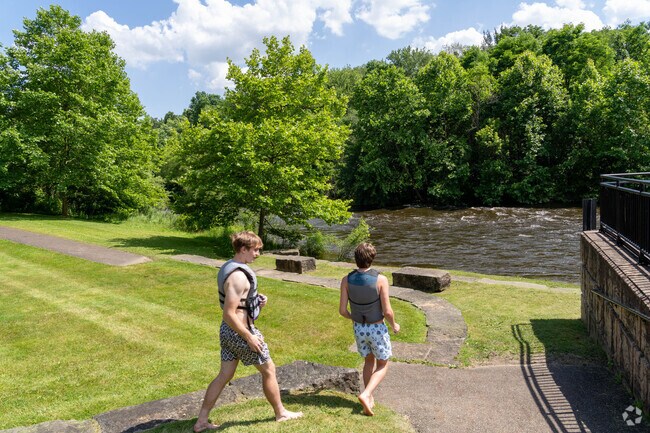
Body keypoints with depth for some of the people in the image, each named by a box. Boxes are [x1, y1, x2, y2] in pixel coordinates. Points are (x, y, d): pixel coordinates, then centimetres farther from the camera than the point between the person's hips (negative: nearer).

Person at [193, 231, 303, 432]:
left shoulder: (227, 267, 5)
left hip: (227, 330, 9)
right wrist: (250, 337, -21)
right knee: (268, 370, 10)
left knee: (224, 375, 18)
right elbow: (229, 314, -28)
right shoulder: (238, 276, -27)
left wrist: (255, 299, 6)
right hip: (240, 332, -9)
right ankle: (280, 412, 28)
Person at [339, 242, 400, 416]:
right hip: (377, 329, -3)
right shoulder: (381, 279, -23)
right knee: (383, 365, 16)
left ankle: (369, 400, 27)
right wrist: (394, 325, 2)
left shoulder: (346, 280, -14)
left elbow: (342, 310, -10)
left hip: (358, 328, 4)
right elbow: (387, 311, -21)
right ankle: (366, 395, -5)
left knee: (369, 361, 26)